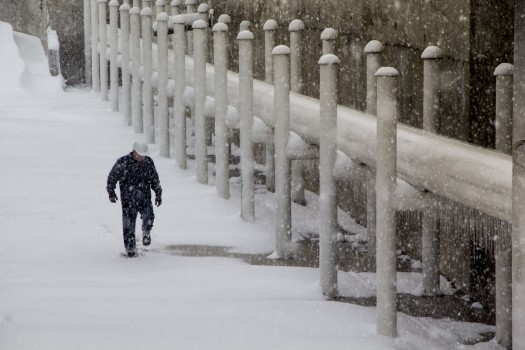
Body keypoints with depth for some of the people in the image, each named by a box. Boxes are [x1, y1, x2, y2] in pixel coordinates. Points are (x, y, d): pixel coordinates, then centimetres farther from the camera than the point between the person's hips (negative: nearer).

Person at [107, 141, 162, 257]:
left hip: (144, 197, 1)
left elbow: (155, 179, 17)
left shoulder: (149, 162, 5)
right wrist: (111, 192, -6)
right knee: (128, 223, -3)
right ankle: (130, 248, 10)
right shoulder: (123, 162, -5)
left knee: (148, 217, -23)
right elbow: (112, 177, 2)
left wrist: (158, 194, 15)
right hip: (128, 199, -1)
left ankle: (146, 232, 8)